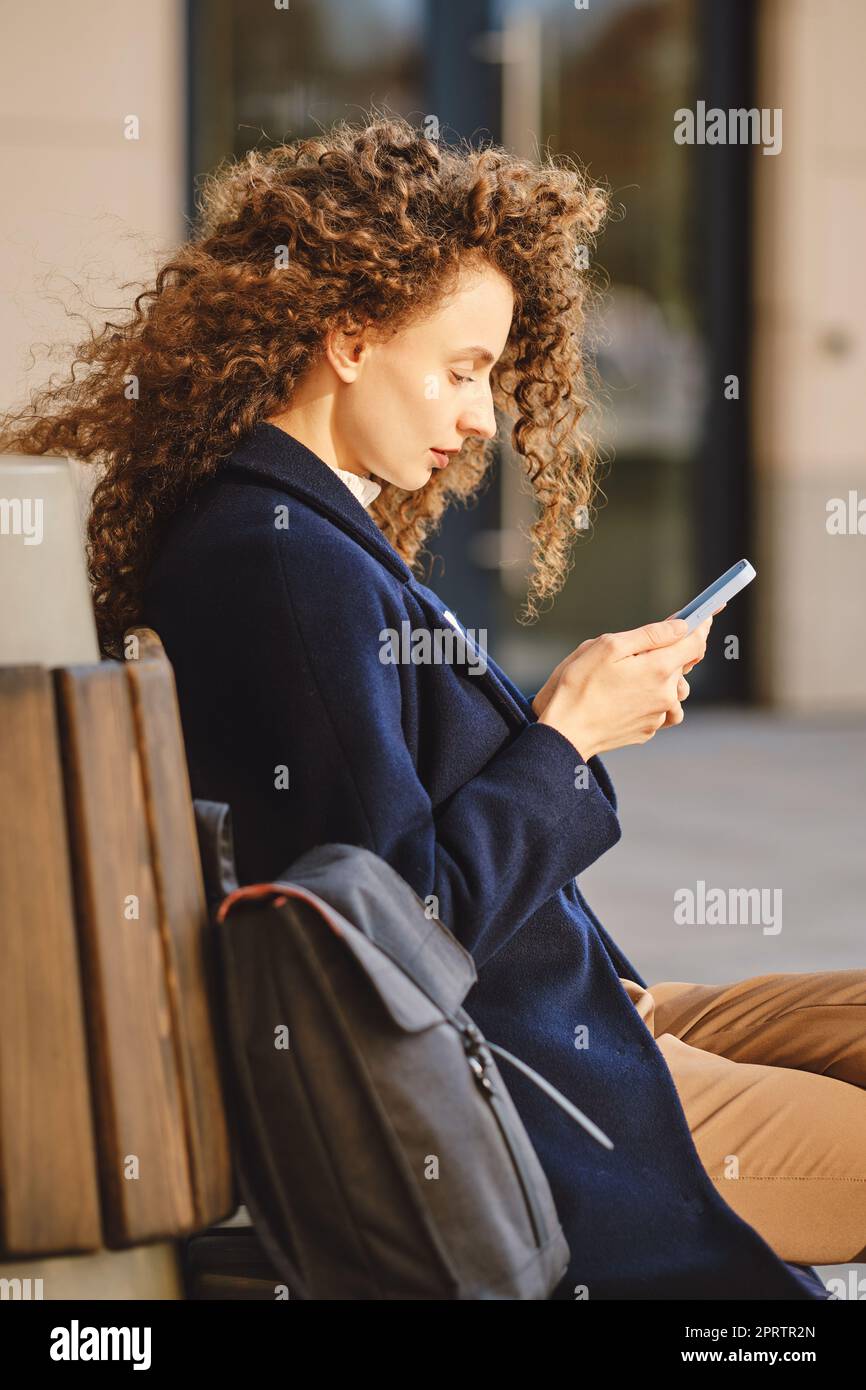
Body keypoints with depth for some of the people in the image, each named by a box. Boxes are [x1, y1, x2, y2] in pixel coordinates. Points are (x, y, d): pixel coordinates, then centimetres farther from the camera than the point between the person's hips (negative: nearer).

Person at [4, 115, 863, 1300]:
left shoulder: (306, 531, 11)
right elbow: (403, 920, -23)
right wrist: (567, 736, -12)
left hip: (560, 1018, 10)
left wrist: (559, 714, 4)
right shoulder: (288, 566, -21)